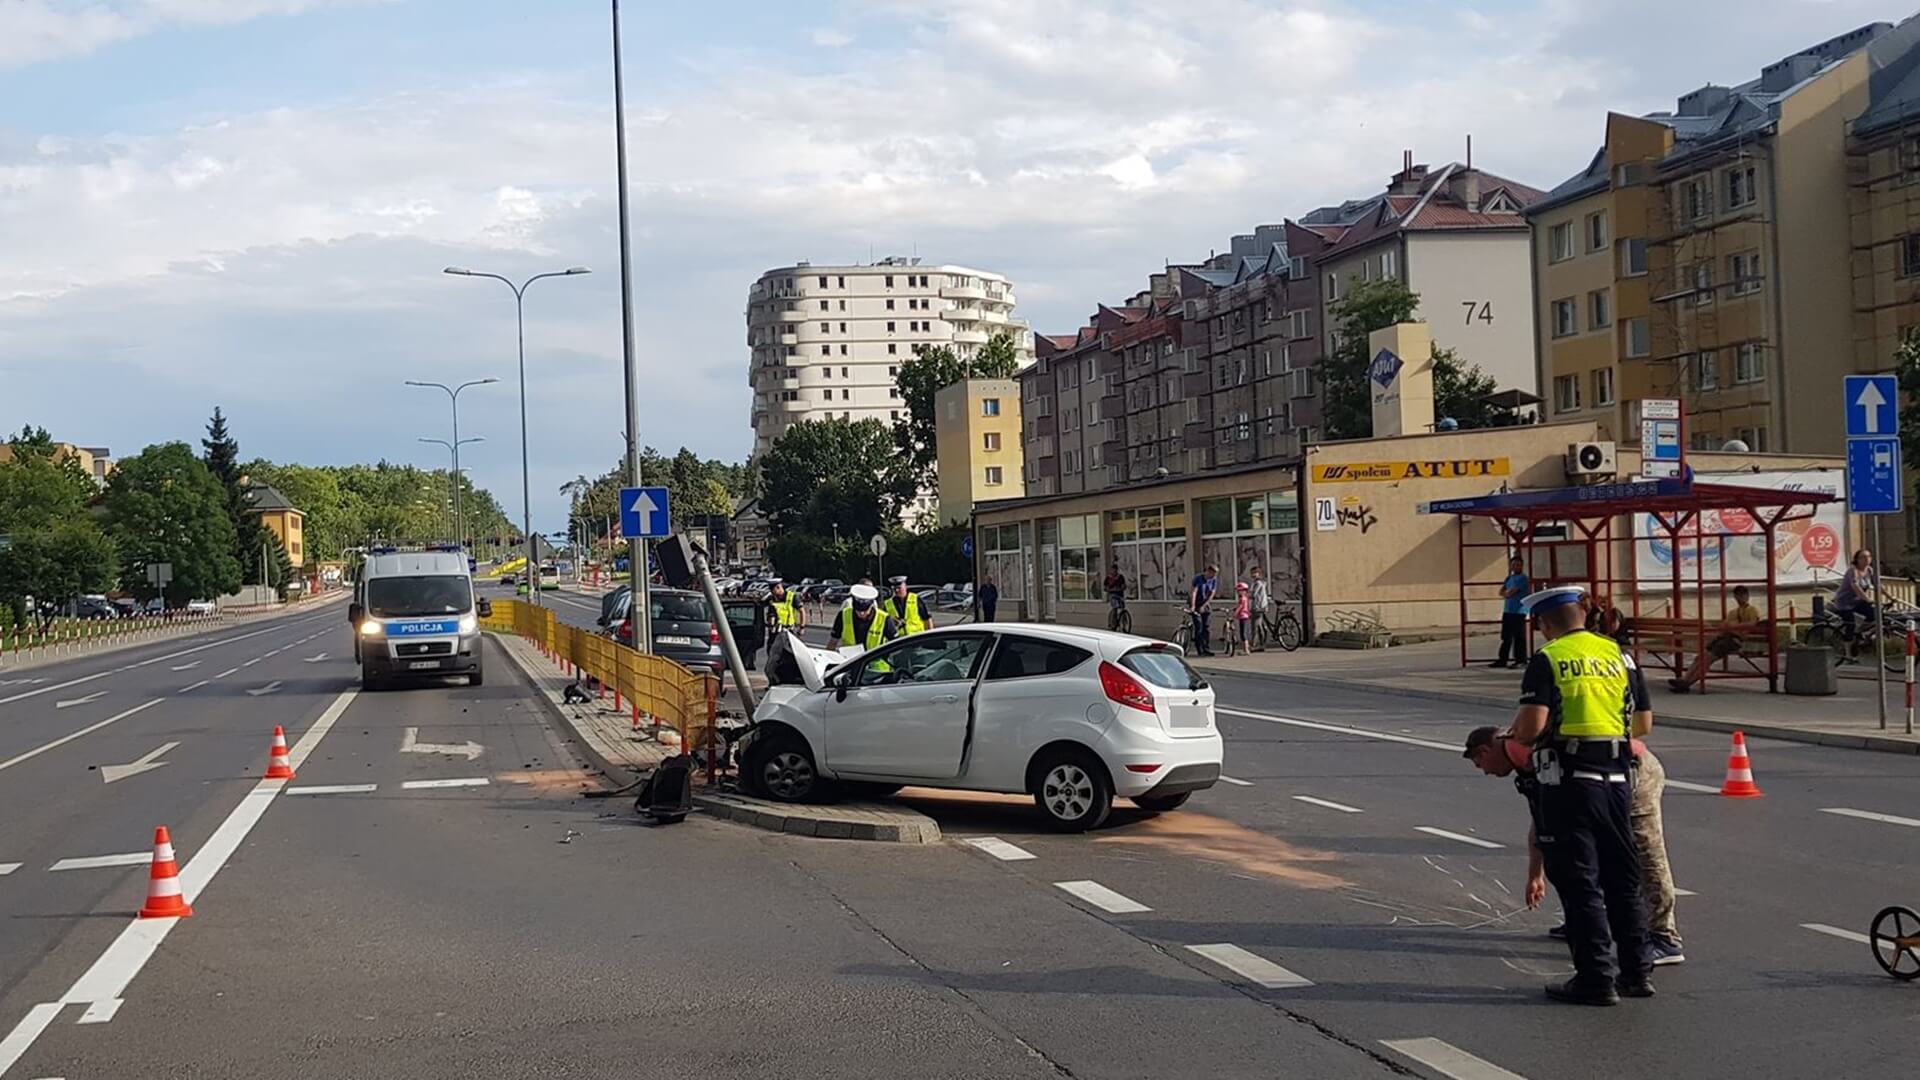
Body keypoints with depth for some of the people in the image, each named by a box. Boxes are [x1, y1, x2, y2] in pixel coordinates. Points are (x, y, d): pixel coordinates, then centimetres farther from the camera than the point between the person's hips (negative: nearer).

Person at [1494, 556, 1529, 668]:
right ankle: (1502, 660, 15)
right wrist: (1507, 594, -5)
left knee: (1518, 638, -4)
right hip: (1507, 611, 8)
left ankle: (1520, 660, 0)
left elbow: (1509, 593, -15)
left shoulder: (1522, 578, -9)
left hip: (1518, 612, -8)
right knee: (1506, 638, 11)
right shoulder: (1510, 577, 17)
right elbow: (1501, 592, 14)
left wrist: (1505, 593, 6)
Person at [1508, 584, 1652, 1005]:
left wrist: (1515, 730, 4)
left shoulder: (1547, 660, -10)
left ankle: (1596, 978, 3)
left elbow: (1530, 728, -17)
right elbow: (1636, 723, 14)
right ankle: (1635, 970, 22)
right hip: (1618, 778, 6)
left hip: (1570, 781, -6)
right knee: (1622, 878, 16)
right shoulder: (1618, 655, 10)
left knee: (1579, 883, 1)